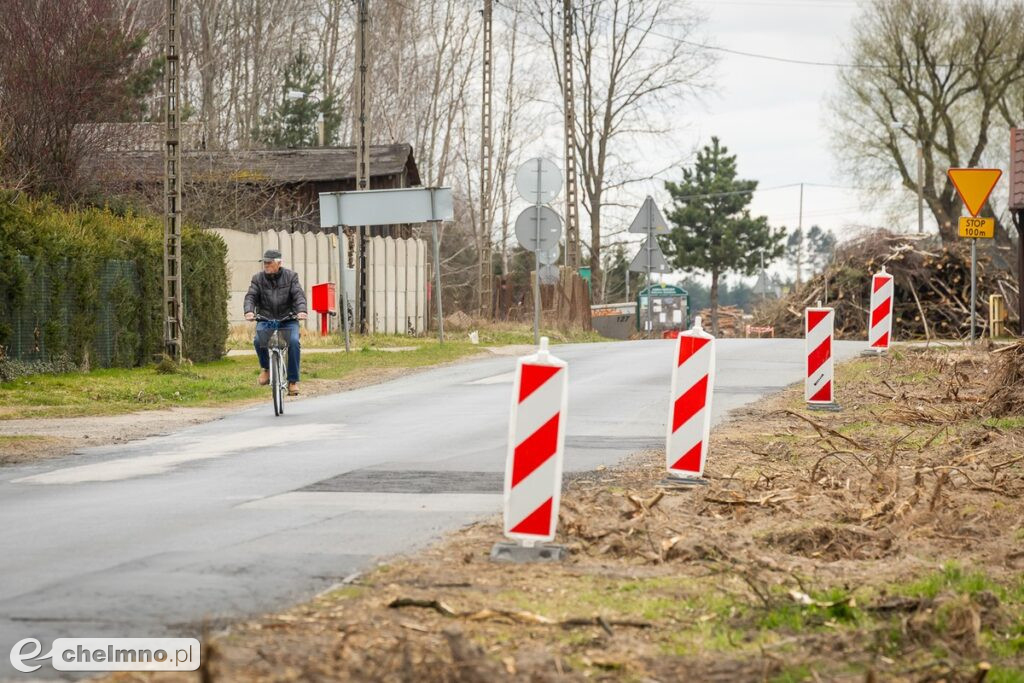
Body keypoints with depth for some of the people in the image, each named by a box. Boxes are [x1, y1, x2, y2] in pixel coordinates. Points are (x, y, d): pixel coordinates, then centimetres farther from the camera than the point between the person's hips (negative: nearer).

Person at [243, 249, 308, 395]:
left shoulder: (291, 276, 3)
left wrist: (301, 310, -27)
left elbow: (299, 295, -7)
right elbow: (250, 296, -4)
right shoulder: (258, 278, 6)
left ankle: (293, 380, -17)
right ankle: (265, 367, 2)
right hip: (265, 319, 1)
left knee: (293, 341, -28)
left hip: (288, 319, -1)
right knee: (258, 340, -29)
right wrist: (249, 311, -26)